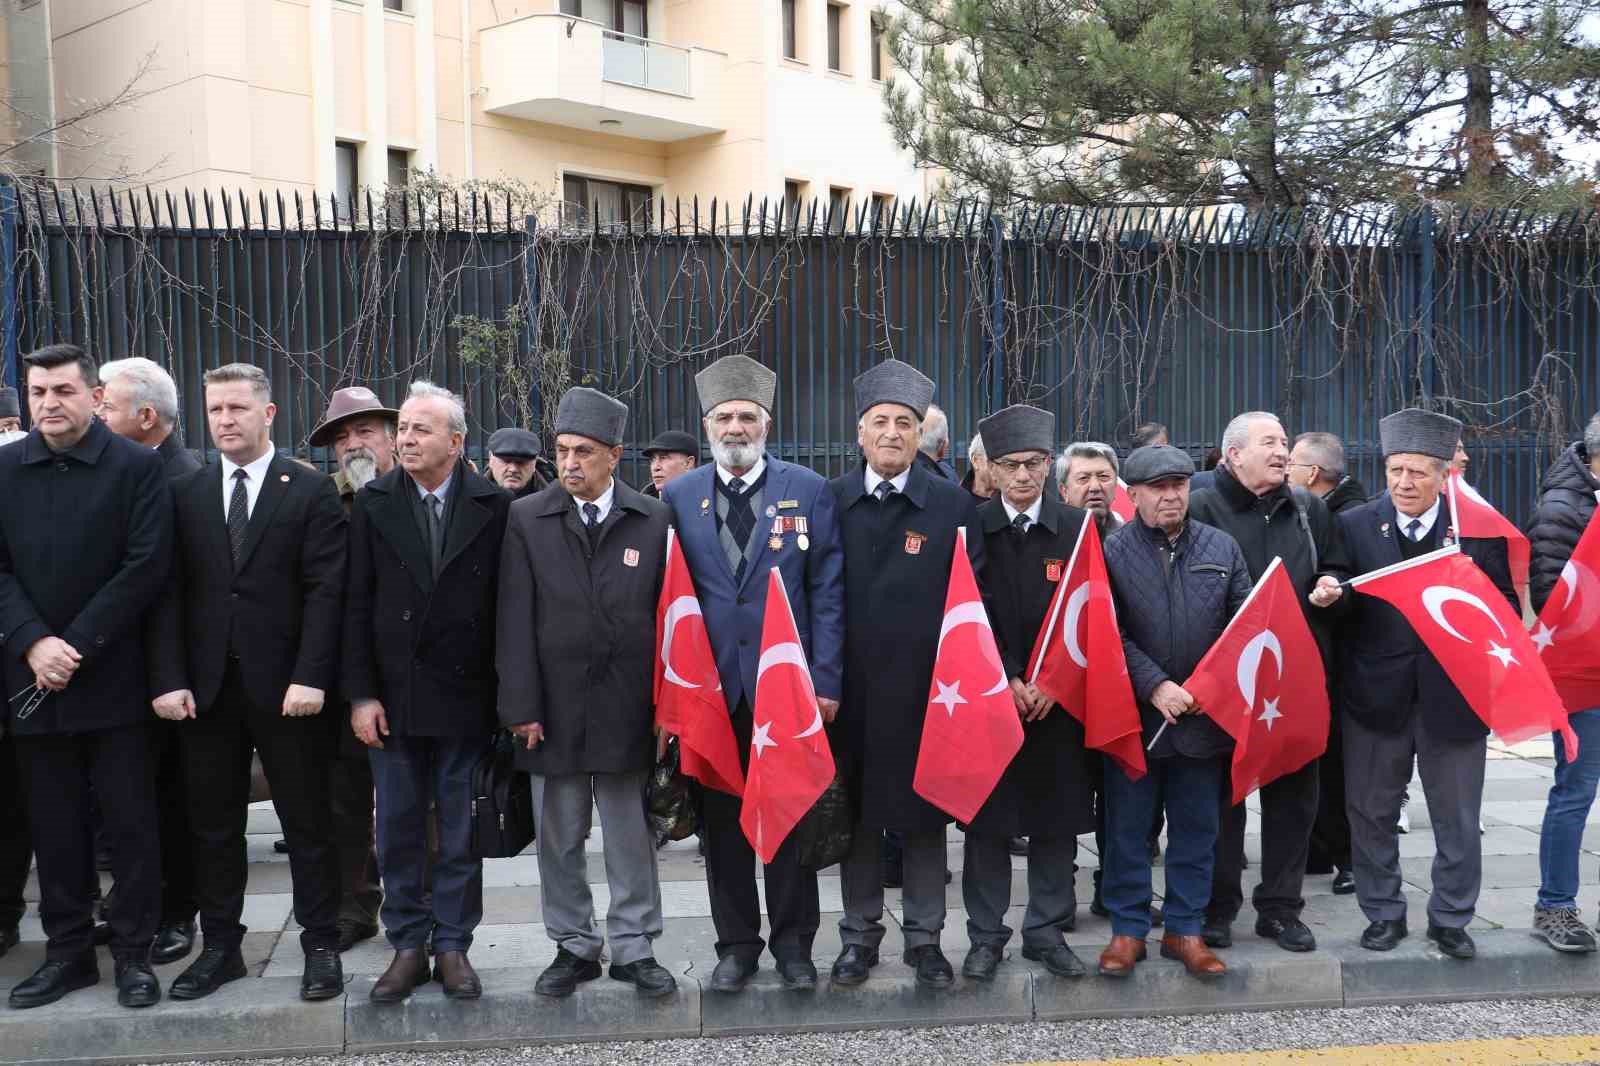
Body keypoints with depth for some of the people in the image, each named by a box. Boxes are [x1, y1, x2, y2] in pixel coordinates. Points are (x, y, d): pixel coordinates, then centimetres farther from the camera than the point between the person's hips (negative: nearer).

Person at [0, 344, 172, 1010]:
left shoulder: (137, 467, -3)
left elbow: (146, 567, -9)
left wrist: (77, 647, -12)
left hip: (113, 678, -3)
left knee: (130, 821, 3)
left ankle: (133, 952, 15)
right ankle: (68, 951, 23)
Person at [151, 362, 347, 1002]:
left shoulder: (311, 492, -1)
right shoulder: (185, 495, 9)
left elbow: (325, 591, -7)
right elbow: (169, 592, 4)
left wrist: (310, 677, -15)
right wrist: (169, 678, -6)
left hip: (287, 687, -3)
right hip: (207, 687, 3)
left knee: (307, 824, 5)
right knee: (212, 824, 11)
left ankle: (321, 946, 16)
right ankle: (220, 946, 24)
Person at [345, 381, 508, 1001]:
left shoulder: (493, 507, -2)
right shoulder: (373, 504, 2)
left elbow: (505, 602, -1)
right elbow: (357, 605, 1)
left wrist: (507, 693, -4)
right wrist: (361, 693, -5)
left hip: (465, 696, -1)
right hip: (393, 694, 2)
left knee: (461, 831, 8)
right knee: (398, 829, 9)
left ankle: (453, 945, 21)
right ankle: (407, 945, 22)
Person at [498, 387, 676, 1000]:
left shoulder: (653, 520, 1)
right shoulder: (526, 519, 1)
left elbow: (666, 614, 2)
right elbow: (515, 620, -2)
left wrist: (665, 705, -1)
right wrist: (521, 707, -7)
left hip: (627, 708, -1)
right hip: (554, 706, 1)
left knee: (631, 836, 8)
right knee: (559, 839, 10)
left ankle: (634, 948, 21)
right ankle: (574, 946, 25)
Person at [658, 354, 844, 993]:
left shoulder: (809, 491, 2)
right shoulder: (677, 497, 6)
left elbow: (827, 592, 0)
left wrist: (825, 678, -6)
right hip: (710, 684, 2)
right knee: (721, 819, 9)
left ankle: (793, 942, 23)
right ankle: (737, 945, 23)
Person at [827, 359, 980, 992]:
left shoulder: (953, 505, 0)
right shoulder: (829, 502, 3)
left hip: (926, 691, -1)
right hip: (851, 688, 1)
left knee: (925, 816, 8)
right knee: (855, 814, 11)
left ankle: (925, 938, 23)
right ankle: (859, 935, 26)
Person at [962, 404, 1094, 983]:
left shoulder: (1077, 526, 3)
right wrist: (1007, 681, -11)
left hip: (1057, 698, 1)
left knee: (1056, 820, 7)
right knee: (986, 819, 4)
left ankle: (1047, 931, 21)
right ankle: (986, 936, 16)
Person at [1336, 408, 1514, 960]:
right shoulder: (1354, 526, 0)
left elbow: (1506, 605, 2)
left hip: (1454, 696, 0)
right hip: (1376, 693, 1)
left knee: (1457, 820, 11)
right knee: (1371, 813, 11)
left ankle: (1450, 919, 28)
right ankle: (1383, 913, 28)